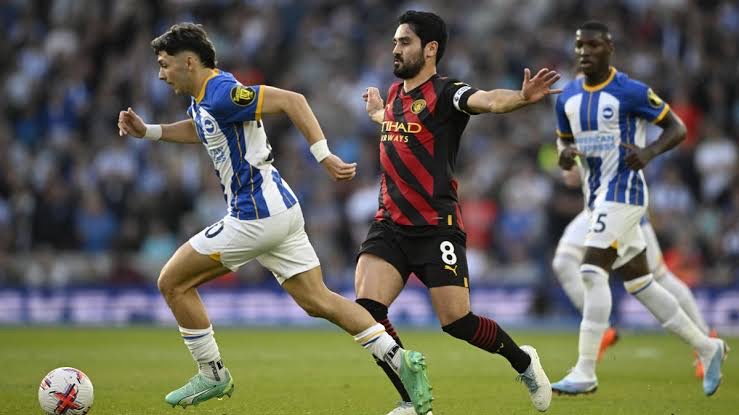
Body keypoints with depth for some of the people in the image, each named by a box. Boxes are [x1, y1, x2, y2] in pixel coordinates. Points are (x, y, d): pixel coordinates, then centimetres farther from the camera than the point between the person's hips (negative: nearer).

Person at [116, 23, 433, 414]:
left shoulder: (221, 94, -18)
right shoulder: (202, 98, 12)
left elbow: (291, 99, -25)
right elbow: (197, 130, 36)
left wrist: (324, 156, -28)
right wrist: (147, 131, 24)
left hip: (256, 216, -10)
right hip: (279, 209, 10)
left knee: (172, 282, 2)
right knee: (317, 301, 9)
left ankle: (212, 375, 12)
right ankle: (402, 361, 1)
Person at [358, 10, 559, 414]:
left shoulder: (445, 92, -9)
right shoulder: (395, 93, 13)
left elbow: (488, 101, -32)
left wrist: (521, 97, -50)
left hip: (436, 227, -6)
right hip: (390, 225, 6)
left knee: (457, 321, -7)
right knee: (366, 307, -13)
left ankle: (523, 362, 24)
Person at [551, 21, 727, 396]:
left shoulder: (631, 93, -10)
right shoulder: (568, 98, 8)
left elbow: (677, 128, -5)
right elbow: (564, 141, 19)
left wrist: (649, 152, -23)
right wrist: (566, 155, -5)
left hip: (624, 191, -8)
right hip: (597, 196, 8)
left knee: (592, 272, -17)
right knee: (639, 284, 11)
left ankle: (585, 373, -15)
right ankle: (706, 347, 24)